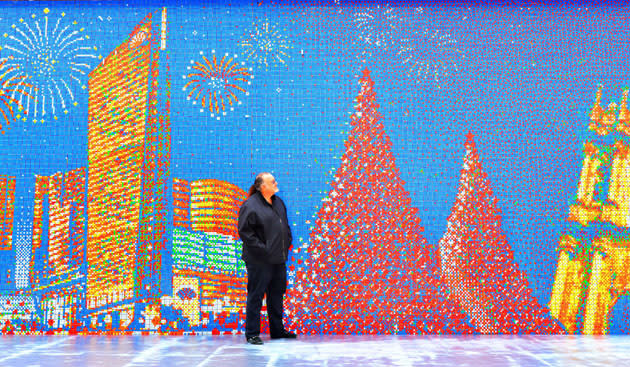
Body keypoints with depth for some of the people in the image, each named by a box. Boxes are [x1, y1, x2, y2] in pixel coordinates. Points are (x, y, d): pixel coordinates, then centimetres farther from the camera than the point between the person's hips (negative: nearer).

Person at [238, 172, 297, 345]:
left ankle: (277, 330, 26)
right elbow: (244, 231, -16)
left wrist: (288, 241, 13)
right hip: (259, 261, -8)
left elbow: (285, 225, 25)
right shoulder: (250, 205, -12)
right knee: (255, 295, -1)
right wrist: (261, 248, -18)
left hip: (278, 259, 8)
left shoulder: (278, 202, 13)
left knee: (277, 293, 15)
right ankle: (252, 333, 7)